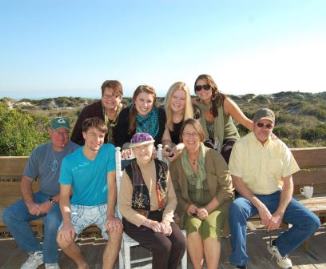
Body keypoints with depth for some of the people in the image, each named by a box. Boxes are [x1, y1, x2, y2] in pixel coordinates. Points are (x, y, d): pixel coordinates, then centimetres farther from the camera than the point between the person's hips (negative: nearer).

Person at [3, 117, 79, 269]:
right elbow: (26, 181, 6)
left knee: (52, 220, -34)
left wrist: (52, 202, -22)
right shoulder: (40, 152, 5)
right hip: (42, 195, 6)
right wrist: (30, 203, -11)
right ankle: (36, 252, 7)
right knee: (9, 215, -10)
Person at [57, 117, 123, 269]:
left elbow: (111, 185, -13)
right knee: (63, 239, -20)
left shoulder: (109, 150, -13)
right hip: (78, 207, 1)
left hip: (103, 206, 0)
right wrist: (67, 222, -24)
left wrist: (110, 215, -20)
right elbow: (64, 196, -8)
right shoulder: (69, 161, -12)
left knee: (117, 230, -27)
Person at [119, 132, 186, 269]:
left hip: (160, 216, 4)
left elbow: (172, 199, 3)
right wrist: (148, 222, -18)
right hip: (136, 220, -3)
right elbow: (124, 207, -10)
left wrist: (166, 220, -12)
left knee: (180, 242, -19)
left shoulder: (163, 168, 1)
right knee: (164, 245, -24)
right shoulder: (129, 172, -10)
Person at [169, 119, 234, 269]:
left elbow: (226, 188, -6)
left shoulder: (213, 156, -7)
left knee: (210, 228, -30)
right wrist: (187, 205, -12)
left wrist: (208, 208, -14)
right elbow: (175, 190, 6)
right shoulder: (176, 160, 0)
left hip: (215, 204, -1)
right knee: (193, 227, -28)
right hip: (190, 206, 2)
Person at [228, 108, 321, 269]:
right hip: (250, 196, -3)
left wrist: (279, 213, -13)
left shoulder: (280, 147, -1)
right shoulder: (241, 145, -10)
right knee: (236, 208, -36)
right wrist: (260, 206, -20)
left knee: (312, 222, -10)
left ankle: (279, 247, 18)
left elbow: (288, 183, -1)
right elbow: (237, 181, -12)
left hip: (275, 195, 4)